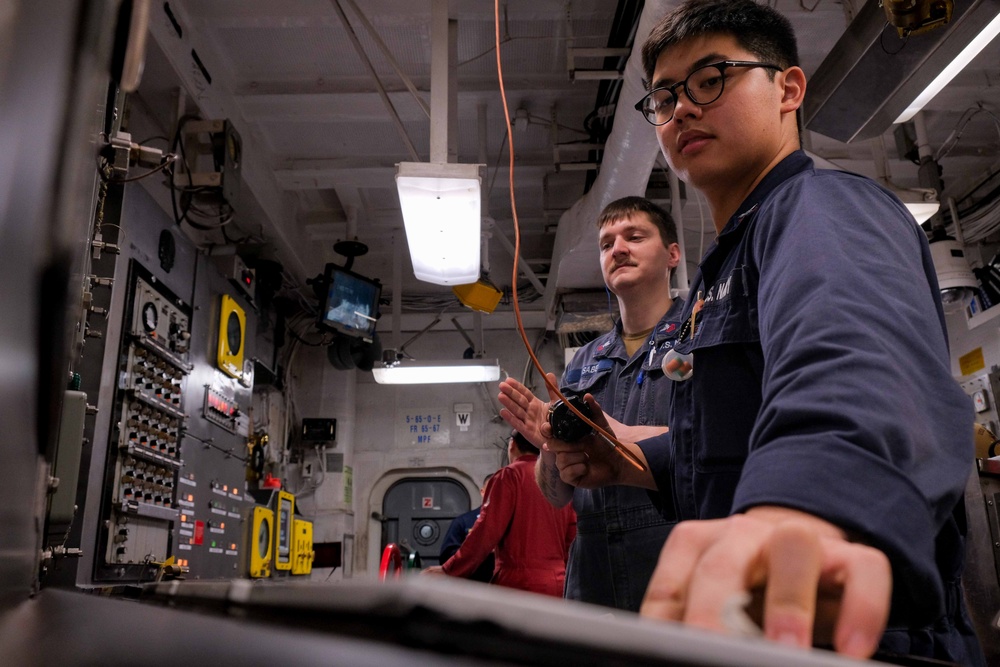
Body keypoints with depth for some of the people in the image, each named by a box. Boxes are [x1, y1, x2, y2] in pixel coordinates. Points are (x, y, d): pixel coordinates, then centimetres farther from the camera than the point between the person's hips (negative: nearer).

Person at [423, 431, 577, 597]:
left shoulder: (510, 475, -5)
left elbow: (486, 531, -11)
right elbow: (572, 537, 12)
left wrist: (448, 571, -6)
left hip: (520, 583, -6)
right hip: (557, 583, 6)